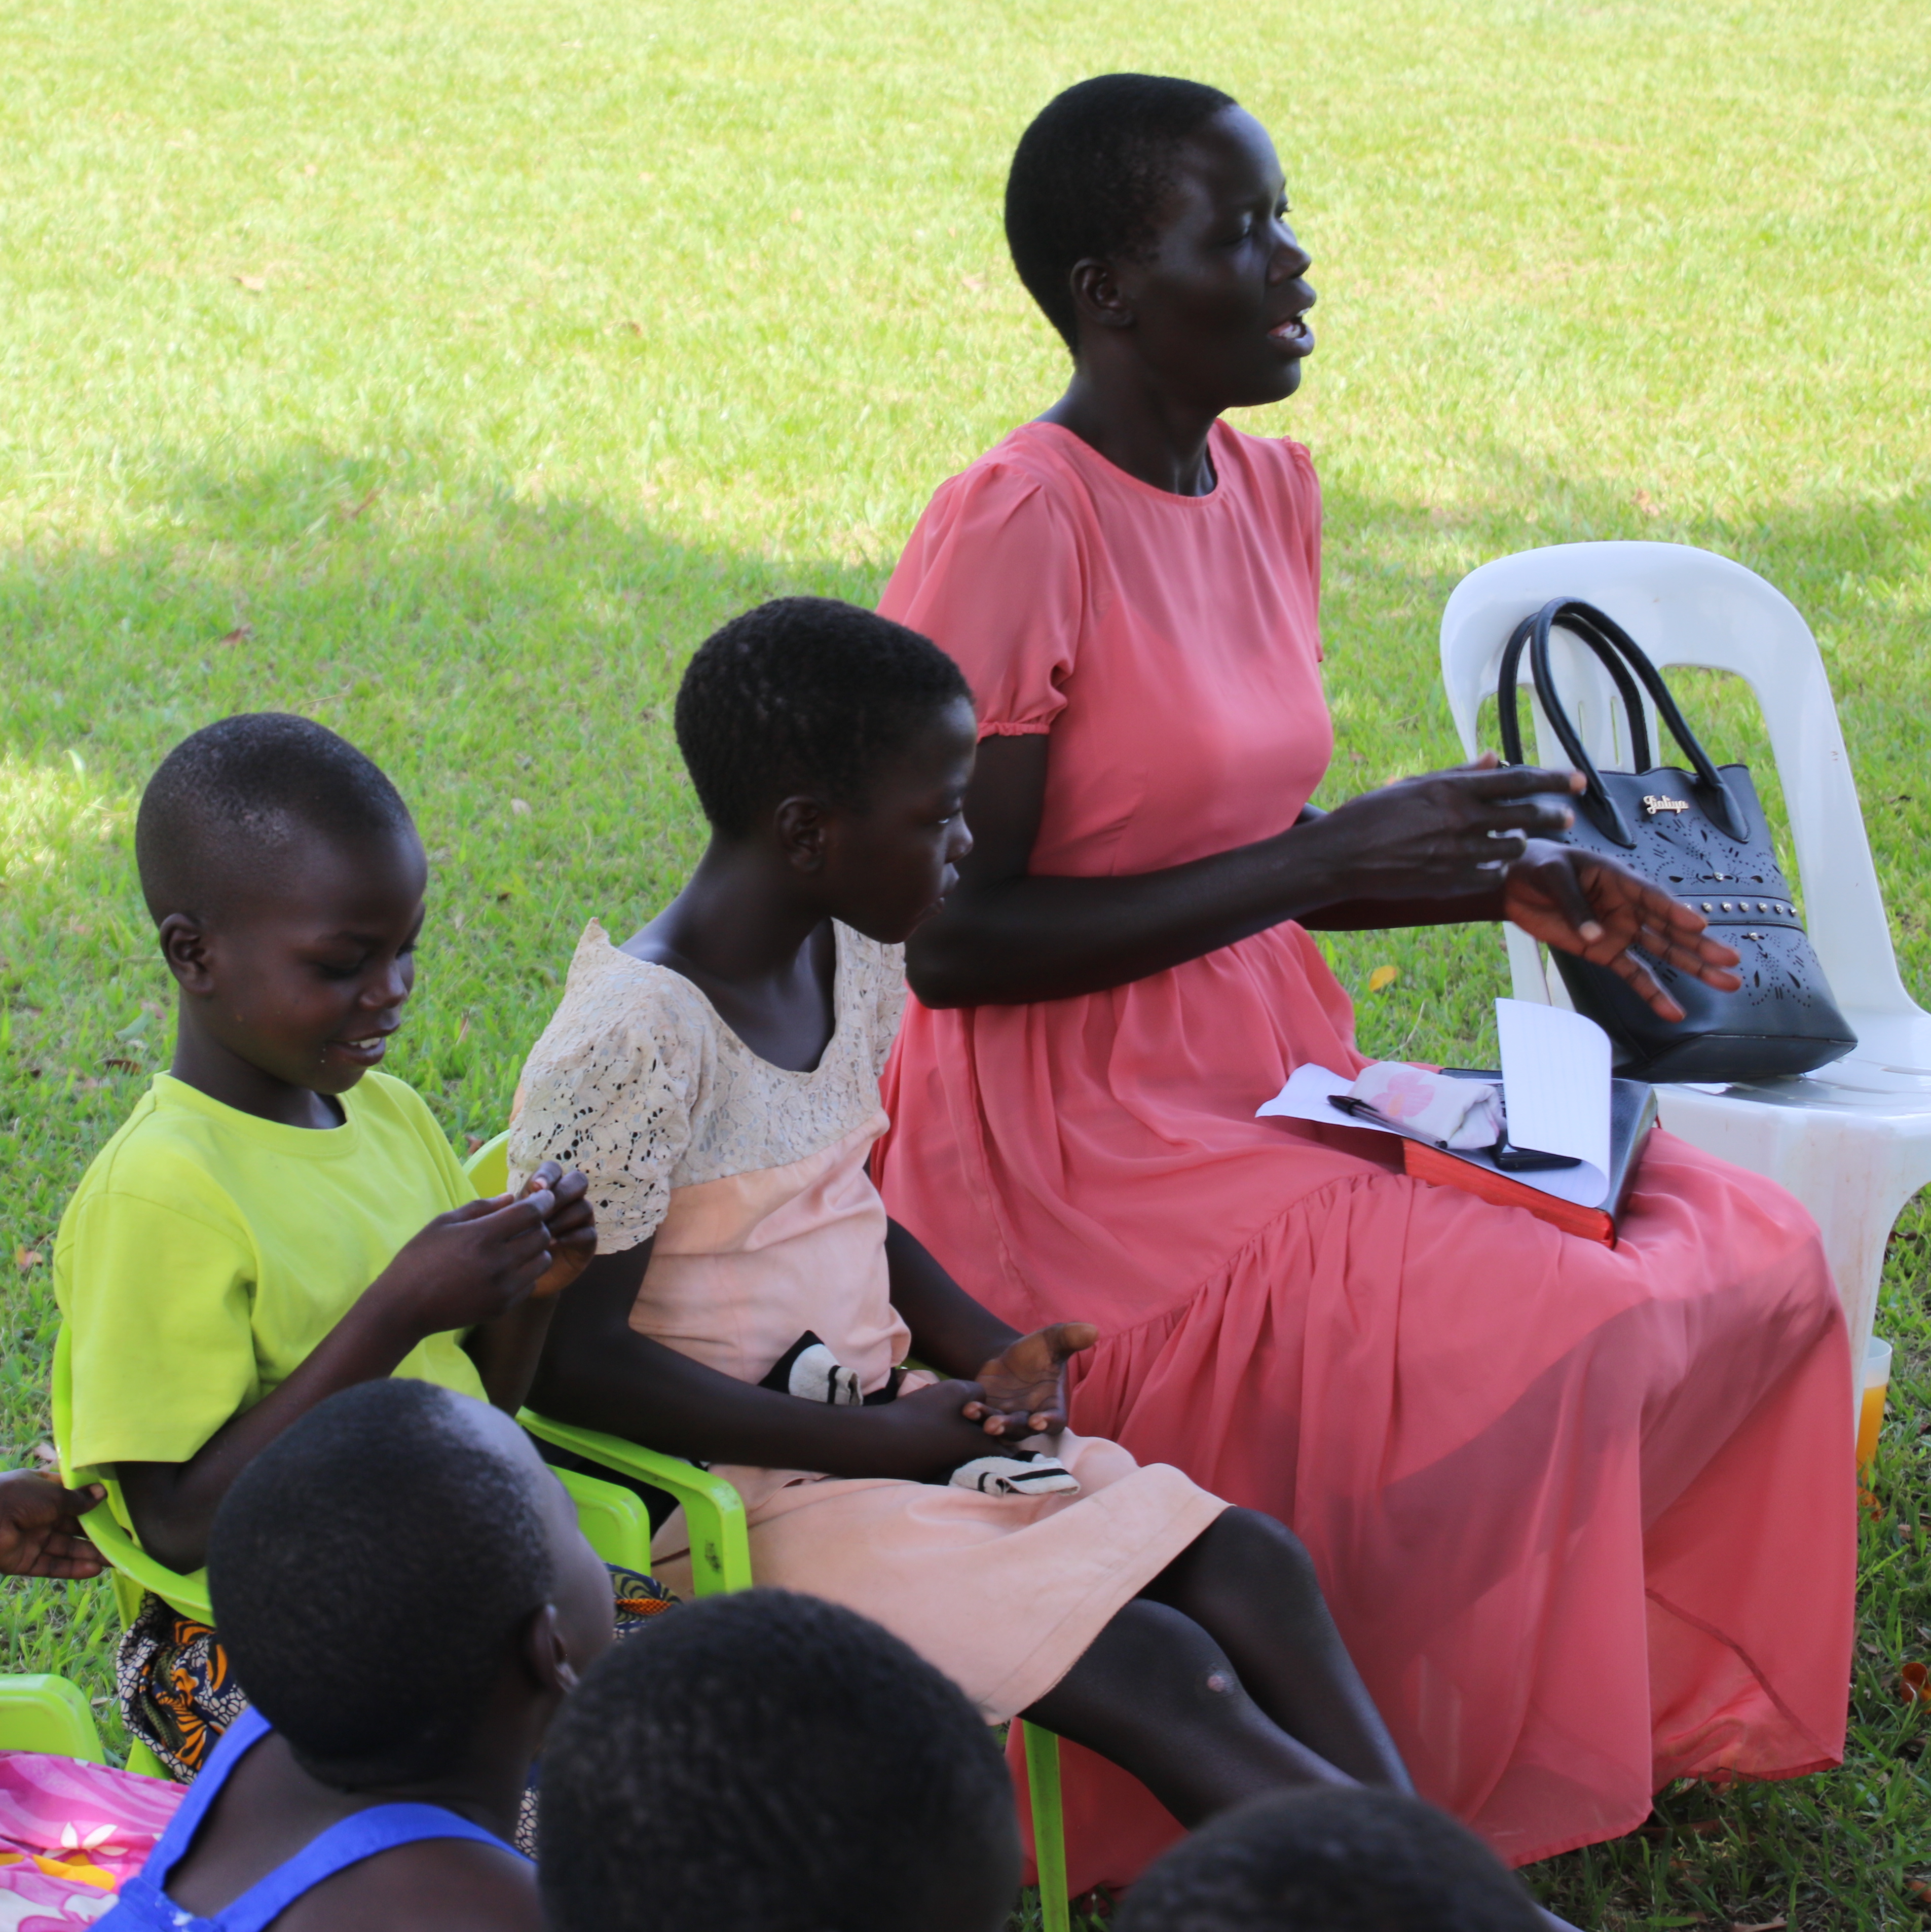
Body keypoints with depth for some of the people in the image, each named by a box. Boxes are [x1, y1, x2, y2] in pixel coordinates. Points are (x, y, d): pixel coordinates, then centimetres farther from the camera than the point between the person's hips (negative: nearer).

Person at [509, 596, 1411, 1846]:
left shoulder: (856, 960, 5)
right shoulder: (634, 1040, -22)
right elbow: (574, 1358, -22)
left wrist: (988, 1358, 0)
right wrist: (880, 1440, -21)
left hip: (873, 1415, 9)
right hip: (731, 1495, -8)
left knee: (1251, 1564, -8)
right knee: (1154, 1670, -20)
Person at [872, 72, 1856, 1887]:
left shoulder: (1267, 485, 9)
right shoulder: (1016, 527, -17)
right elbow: (951, 940, -20)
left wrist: (1510, 888, 3)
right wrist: (1332, 861, -20)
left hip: (1272, 1080, 8)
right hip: (1082, 1141, -8)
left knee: (1753, 1257, -3)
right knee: (1536, 1347, -24)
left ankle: (1643, 1708, 12)